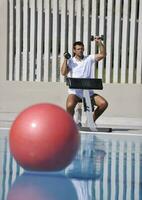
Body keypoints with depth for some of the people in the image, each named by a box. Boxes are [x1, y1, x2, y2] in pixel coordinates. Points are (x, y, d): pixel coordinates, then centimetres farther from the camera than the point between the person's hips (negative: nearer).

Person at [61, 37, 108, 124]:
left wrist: (100, 43, -9)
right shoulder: (70, 61, 5)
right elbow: (63, 73, -9)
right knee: (70, 105, -34)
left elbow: (102, 54, 0)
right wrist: (65, 60, -12)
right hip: (74, 92, -3)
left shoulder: (89, 59, 9)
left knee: (104, 103, -16)